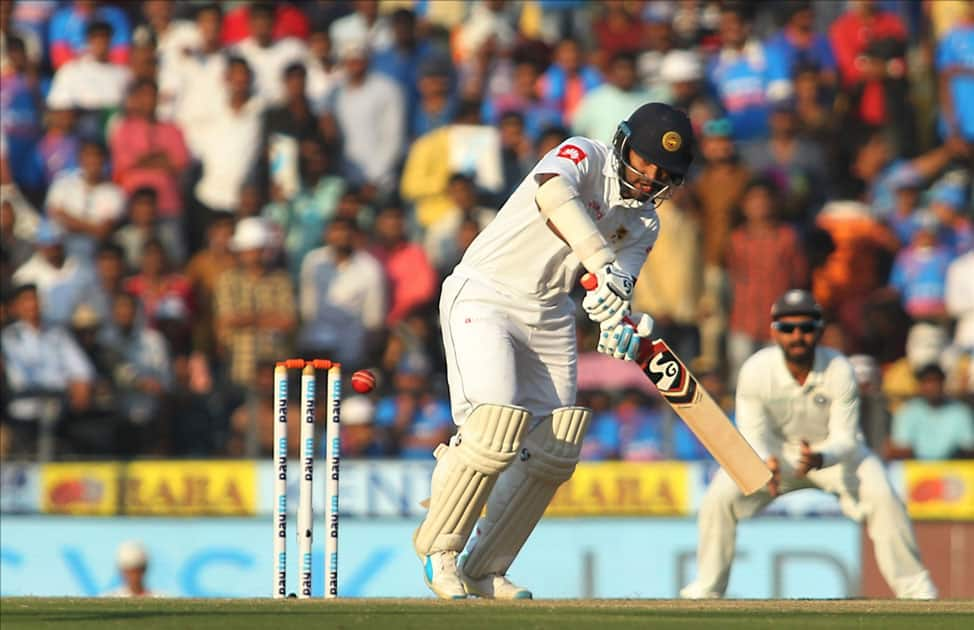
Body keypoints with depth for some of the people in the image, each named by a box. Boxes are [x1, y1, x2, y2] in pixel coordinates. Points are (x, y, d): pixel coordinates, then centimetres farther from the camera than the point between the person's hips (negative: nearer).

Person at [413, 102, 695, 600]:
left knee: (552, 453, 2)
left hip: (551, 316, 8)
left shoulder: (644, 224, 7)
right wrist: (604, 266, -47)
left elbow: (614, 292, -4)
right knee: (496, 432, -21)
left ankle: (485, 570, 14)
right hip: (484, 297, -8)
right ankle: (439, 546, 0)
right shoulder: (585, 157, -13)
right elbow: (554, 192, -37)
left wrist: (618, 327, -29)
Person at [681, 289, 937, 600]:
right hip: (775, 450, 1)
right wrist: (766, 463, -43)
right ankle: (707, 586, 2)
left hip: (834, 449, -1)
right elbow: (752, 435, -20)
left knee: (882, 497, -25)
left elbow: (845, 438, -25)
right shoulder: (755, 371, -25)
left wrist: (820, 458, -48)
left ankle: (913, 585, -10)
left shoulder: (839, 371, -26)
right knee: (718, 498, -18)